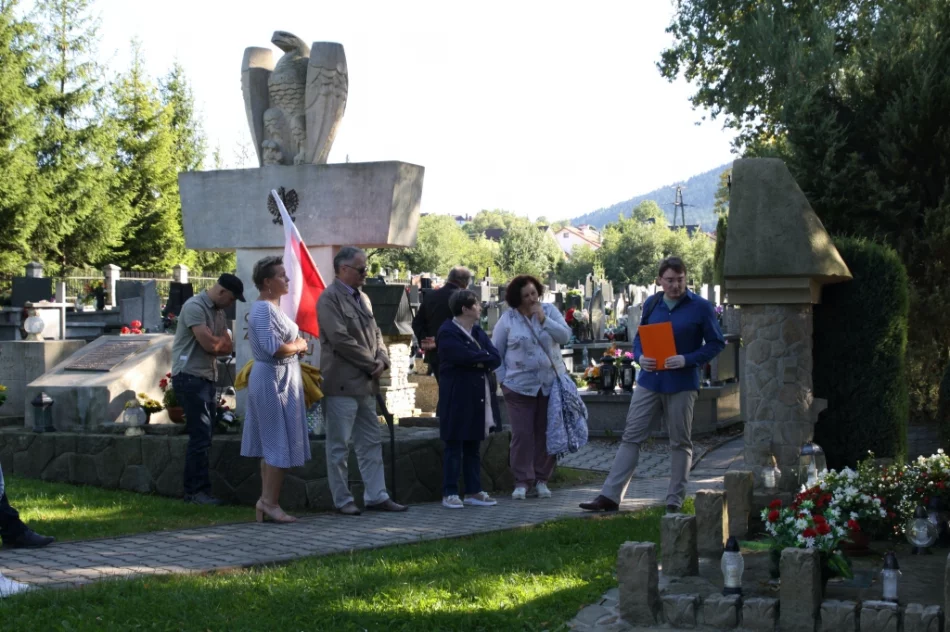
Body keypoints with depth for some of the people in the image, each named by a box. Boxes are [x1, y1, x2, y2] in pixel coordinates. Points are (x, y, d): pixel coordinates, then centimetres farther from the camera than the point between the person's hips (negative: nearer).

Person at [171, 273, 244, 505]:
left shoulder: (219, 311, 15)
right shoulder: (195, 307, -14)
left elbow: (228, 346, 11)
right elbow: (209, 343, -20)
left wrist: (217, 343, -9)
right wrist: (223, 341, 0)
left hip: (207, 377, 9)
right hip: (190, 377, -9)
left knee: (203, 436, 9)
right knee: (201, 436, -10)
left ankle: (194, 490, 13)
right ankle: (197, 491, -6)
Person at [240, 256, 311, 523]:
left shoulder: (272, 307, 15)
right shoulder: (263, 309, -17)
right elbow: (274, 348, -26)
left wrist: (296, 345, 6)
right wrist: (299, 346, -10)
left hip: (279, 378, 10)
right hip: (274, 379, -10)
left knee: (273, 445, 11)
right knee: (280, 444, -7)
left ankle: (267, 501, 15)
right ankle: (270, 501, -3)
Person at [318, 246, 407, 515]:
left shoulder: (362, 298, 15)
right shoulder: (329, 299, -11)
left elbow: (375, 333, 19)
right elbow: (340, 339, -19)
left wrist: (382, 359, -1)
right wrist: (371, 364, -12)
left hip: (366, 384, 9)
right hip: (342, 384, -9)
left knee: (371, 444, 11)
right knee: (339, 446, 1)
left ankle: (376, 496, 16)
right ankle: (342, 500, 8)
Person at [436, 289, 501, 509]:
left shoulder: (478, 332, 15)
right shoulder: (447, 333, -9)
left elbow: (496, 359, 3)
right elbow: (465, 356, -23)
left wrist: (480, 361, -14)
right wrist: (485, 357, -8)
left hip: (479, 398, 7)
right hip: (457, 398, -7)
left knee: (474, 447, 11)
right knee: (454, 447, -2)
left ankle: (474, 491, 17)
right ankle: (449, 493, 3)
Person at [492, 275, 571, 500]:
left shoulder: (550, 311, 3)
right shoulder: (507, 319, -2)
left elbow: (565, 335, -8)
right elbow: (496, 352, 4)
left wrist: (543, 319, -17)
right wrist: (504, 380, 0)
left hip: (550, 384, 2)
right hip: (520, 386, -2)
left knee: (546, 433, 6)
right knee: (522, 435, -3)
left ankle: (542, 479, 16)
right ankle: (521, 481, 5)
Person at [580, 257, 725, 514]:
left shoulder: (701, 307, -5)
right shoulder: (651, 304, 8)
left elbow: (716, 343, -4)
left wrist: (687, 360, -18)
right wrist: (640, 357, -6)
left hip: (681, 384, -4)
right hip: (649, 381, 4)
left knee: (680, 443, 6)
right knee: (631, 437, 1)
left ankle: (675, 501, 15)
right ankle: (610, 496, 1)